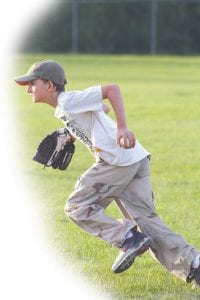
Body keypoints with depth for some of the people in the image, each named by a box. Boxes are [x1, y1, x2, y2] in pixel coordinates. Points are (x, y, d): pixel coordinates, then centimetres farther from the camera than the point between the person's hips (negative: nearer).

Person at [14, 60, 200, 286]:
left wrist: (122, 128, -25)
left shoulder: (69, 101, -6)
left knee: (77, 206, 0)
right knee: (145, 219, 6)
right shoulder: (63, 109, 24)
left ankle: (128, 238, -9)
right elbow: (103, 108, 40)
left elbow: (112, 90, -15)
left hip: (118, 158, -10)